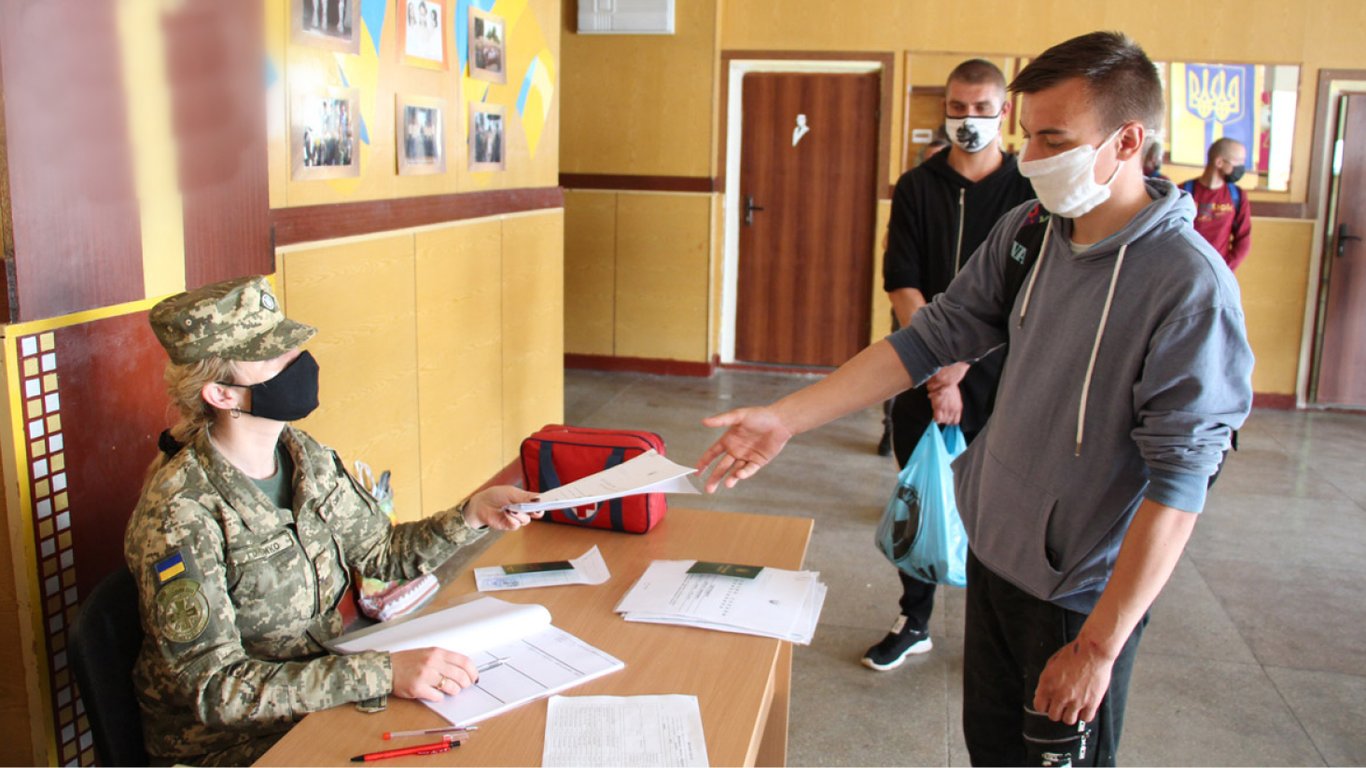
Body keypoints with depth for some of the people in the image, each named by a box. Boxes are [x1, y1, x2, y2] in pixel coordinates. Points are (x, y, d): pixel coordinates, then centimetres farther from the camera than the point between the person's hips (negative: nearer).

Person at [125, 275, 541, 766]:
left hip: (323, 690, 6)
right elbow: (213, 688, -25)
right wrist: (385, 673, -33)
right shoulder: (181, 516, -22)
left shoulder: (305, 456, -2)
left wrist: (472, 515, -6)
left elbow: (382, 552, 10)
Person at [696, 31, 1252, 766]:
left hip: (1083, 591, -5)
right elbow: (936, 333, 0)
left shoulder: (1189, 286, -22)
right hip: (993, 551, 6)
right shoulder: (1027, 229, -2)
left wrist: (1100, 644, -21)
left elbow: (1178, 478, -22)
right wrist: (784, 417, -6)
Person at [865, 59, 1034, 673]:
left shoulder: (1029, 191, -2)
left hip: (998, 376, -2)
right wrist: (938, 371, -14)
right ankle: (914, 622, 28)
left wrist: (960, 364, -16)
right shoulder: (917, 187, 4)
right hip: (924, 373, 3)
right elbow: (901, 285, -4)